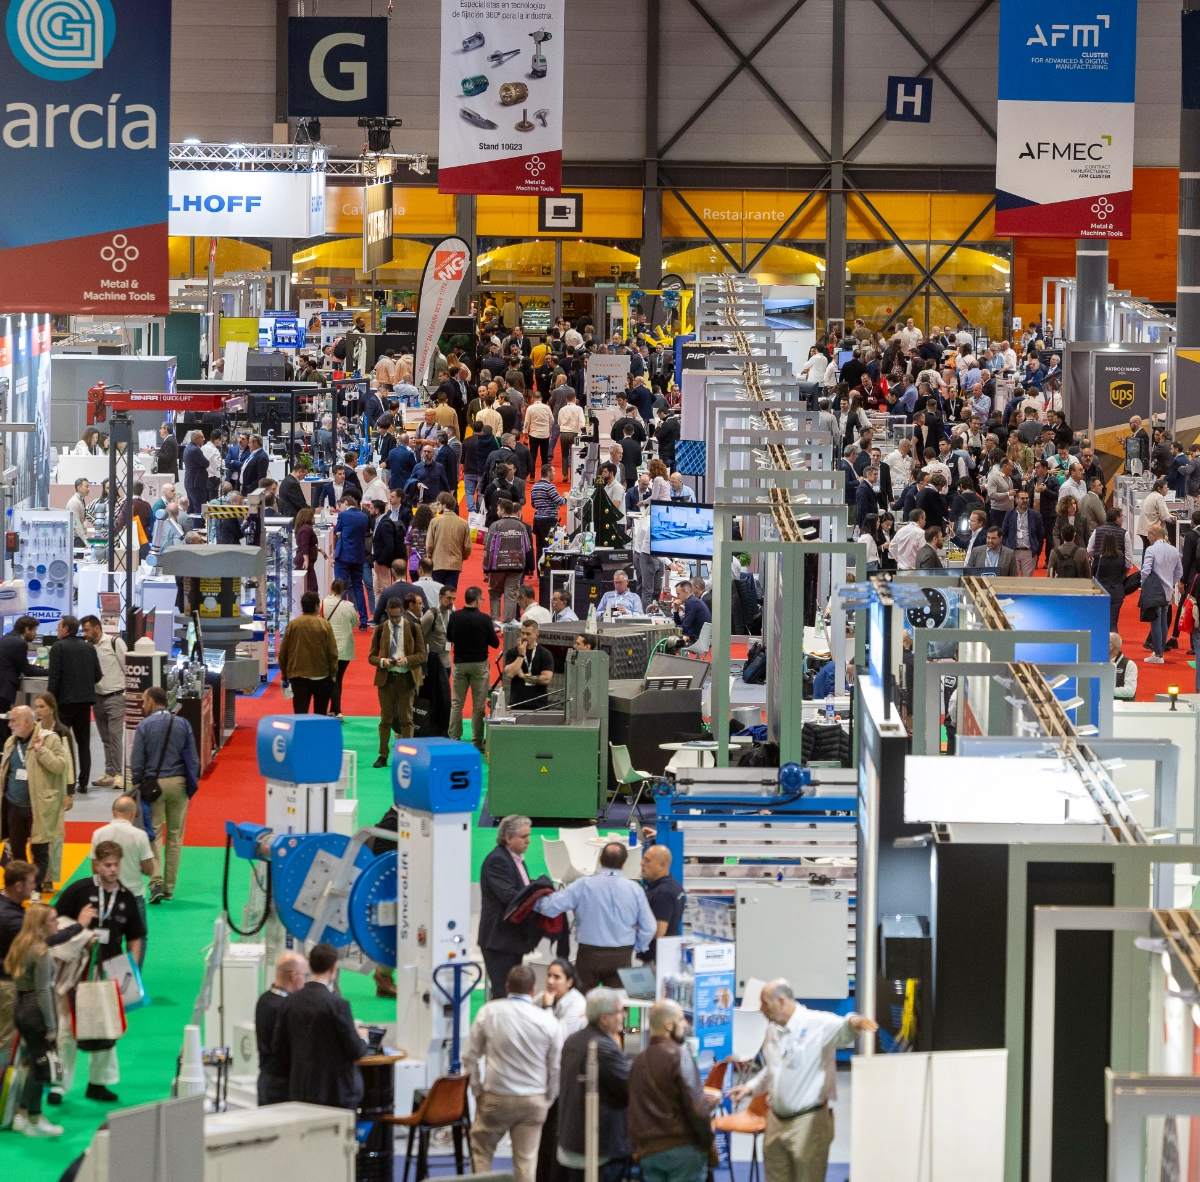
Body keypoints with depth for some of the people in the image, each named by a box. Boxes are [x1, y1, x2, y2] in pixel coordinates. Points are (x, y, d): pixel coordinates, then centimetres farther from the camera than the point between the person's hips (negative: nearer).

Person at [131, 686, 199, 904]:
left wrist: (139, 785, 7)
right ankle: (170, 886, 13)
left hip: (154, 784, -2)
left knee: (154, 834, 2)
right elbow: (193, 760, 3)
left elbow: (136, 763, -5)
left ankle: (157, 882, -14)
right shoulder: (182, 724, 1)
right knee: (175, 837, 9)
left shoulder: (144, 726, -6)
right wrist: (190, 783, 13)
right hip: (179, 783, 2)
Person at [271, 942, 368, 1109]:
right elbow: (355, 1051, -11)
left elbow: (279, 1049, 8)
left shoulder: (290, 1003, 3)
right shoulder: (337, 1005, -15)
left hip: (299, 1092, 6)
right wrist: (362, 1040, 11)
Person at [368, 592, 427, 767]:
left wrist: (406, 660, -15)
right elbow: (372, 656, 7)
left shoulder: (413, 628, 1)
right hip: (386, 677, 1)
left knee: (406, 718, 1)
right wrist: (382, 661, -14)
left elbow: (421, 654, 3)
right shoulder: (380, 629, 4)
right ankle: (383, 756, 8)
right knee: (386, 718, 4)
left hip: (406, 678, -1)